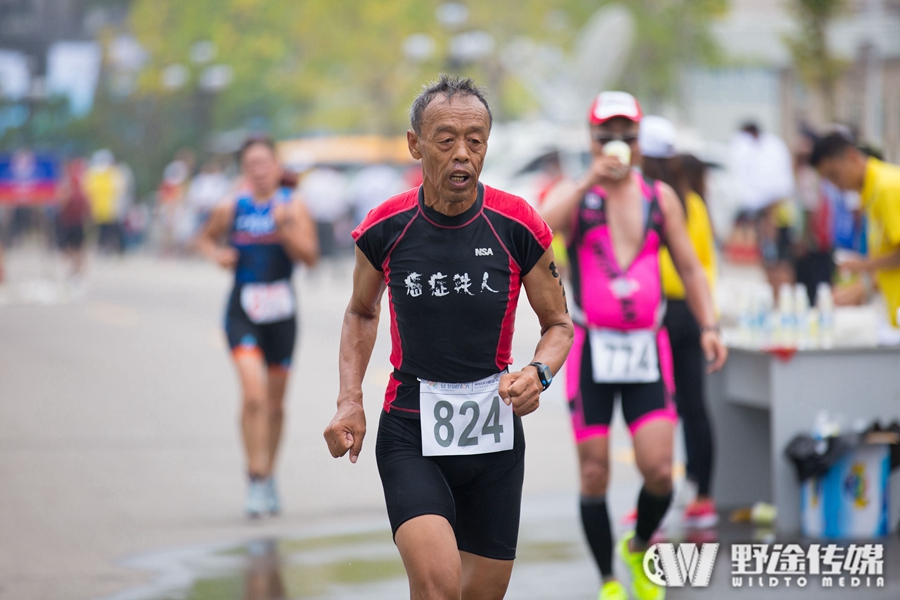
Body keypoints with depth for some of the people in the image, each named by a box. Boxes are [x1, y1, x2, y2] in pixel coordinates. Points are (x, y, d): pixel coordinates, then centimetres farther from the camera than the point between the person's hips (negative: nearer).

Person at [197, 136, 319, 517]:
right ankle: (257, 479, -15)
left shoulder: (292, 207, -1)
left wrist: (285, 228, -24)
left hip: (281, 310, 2)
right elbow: (206, 239, 17)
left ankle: (267, 476, 31)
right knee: (254, 393, -19)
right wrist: (216, 254, -4)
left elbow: (310, 256, -9)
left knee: (275, 403, 13)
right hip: (243, 311, -1)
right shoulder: (231, 209, 0)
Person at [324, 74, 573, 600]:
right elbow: (362, 311, 15)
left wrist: (538, 374, -15)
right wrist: (350, 401, 2)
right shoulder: (384, 230, -5)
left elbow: (559, 323, 6)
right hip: (410, 437, -1)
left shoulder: (520, 227, -7)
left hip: (495, 436, 2)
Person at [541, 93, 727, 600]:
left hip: (648, 348, 2)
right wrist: (588, 183, -28)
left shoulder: (660, 197, 8)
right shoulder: (575, 195, -1)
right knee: (595, 475, 1)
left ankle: (640, 548, 22)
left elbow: (689, 267, 12)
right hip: (592, 349, -2)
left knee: (659, 471, -8)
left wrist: (709, 325, -1)